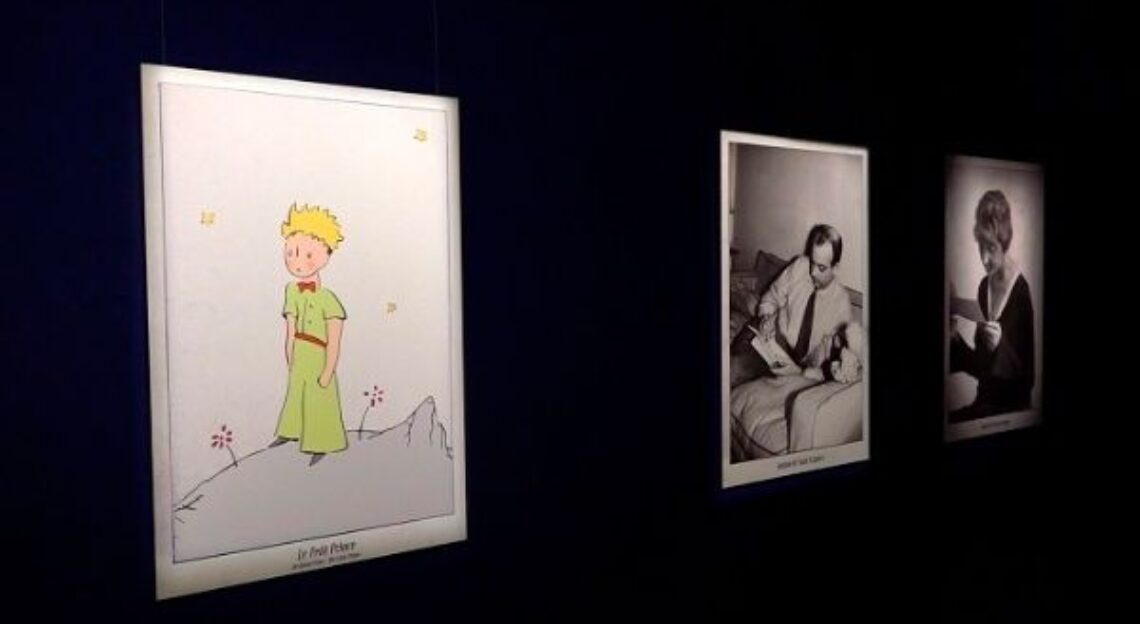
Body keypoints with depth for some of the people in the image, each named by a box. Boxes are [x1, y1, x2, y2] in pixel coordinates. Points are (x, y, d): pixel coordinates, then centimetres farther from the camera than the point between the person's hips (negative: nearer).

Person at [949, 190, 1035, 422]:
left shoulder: (1023, 292, -14)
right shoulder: (983, 286, 8)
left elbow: (1029, 376, -12)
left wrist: (999, 347, -26)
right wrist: (957, 341, -2)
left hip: (1011, 409, -6)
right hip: (983, 402, 6)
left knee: (952, 426, -26)